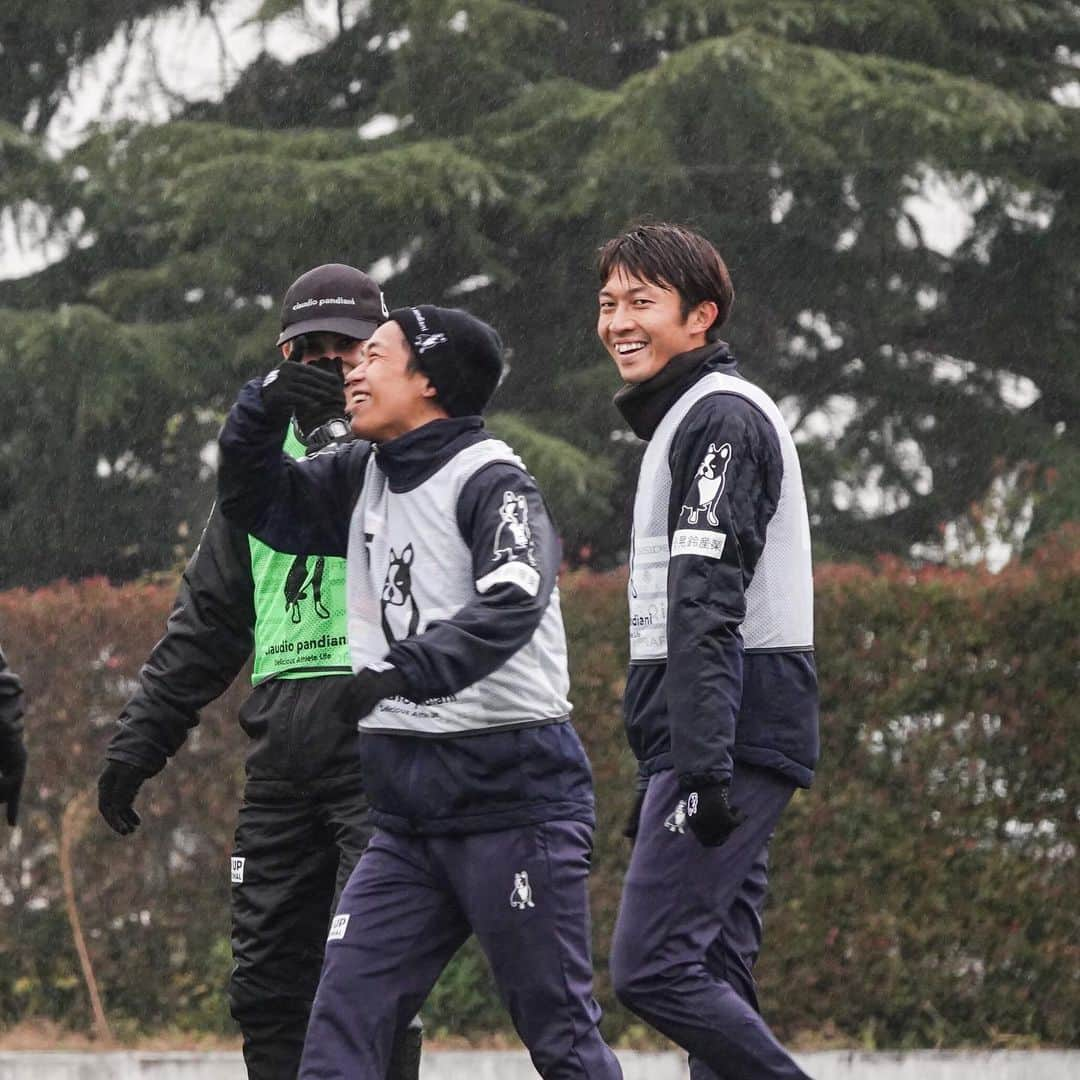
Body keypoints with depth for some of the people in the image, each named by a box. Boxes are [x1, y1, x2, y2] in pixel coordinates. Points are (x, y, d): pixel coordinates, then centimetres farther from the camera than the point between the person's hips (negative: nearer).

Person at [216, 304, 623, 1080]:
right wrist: (264, 410, 5)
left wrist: (403, 671, -40)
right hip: (409, 812, 7)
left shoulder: (492, 483, -12)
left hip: (512, 794, -7)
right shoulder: (363, 478, 12)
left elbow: (510, 608, -28)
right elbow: (255, 503, 24)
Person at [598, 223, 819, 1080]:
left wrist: (703, 764, -27)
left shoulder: (722, 417, -10)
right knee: (713, 984, 7)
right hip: (718, 744, 10)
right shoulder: (689, 417, 23)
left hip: (731, 737, -10)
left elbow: (709, 608, -20)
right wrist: (668, 776, 25)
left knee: (650, 967, -15)